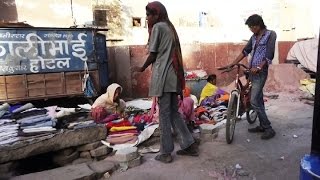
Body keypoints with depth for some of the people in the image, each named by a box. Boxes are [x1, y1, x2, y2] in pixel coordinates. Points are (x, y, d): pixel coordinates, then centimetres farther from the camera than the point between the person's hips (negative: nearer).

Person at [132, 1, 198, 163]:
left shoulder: (157, 27, -4)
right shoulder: (170, 27, 20)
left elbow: (153, 54, -6)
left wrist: (141, 68, 10)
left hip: (163, 76, -8)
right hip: (174, 75, 8)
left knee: (164, 114, -1)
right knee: (174, 113, 14)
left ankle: (165, 152, 7)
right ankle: (189, 145, 18)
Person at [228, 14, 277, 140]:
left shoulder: (270, 35, -8)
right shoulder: (254, 37, 13)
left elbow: (269, 55, -15)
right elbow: (245, 51, 14)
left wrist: (259, 67, -25)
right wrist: (232, 64, 8)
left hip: (260, 73, -8)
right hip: (253, 72, 8)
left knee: (254, 101, -11)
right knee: (259, 100, 13)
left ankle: (269, 129, -1)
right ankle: (262, 126, 24)